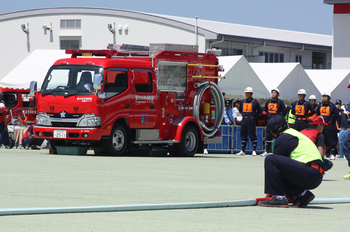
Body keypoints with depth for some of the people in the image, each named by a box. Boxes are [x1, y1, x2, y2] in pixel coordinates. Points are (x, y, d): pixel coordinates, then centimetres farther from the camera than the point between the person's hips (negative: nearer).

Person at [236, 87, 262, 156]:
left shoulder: (254, 102, -1)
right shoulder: (243, 102, 14)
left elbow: (259, 111, 2)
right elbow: (240, 110, 25)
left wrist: (253, 116, -2)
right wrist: (244, 115, 14)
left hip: (251, 120, -6)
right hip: (244, 120, 6)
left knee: (253, 136, -4)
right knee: (243, 136, 7)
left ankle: (254, 151, 1)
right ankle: (243, 151, 12)